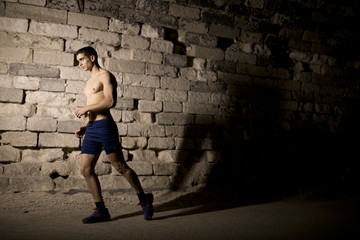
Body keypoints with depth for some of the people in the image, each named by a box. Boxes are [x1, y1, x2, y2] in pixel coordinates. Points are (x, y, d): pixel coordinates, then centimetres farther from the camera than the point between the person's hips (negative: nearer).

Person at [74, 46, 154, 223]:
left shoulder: (105, 75, -2)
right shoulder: (89, 81, 25)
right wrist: (84, 127, 16)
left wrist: (85, 108, -11)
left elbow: (110, 101, -17)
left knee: (120, 167, -5)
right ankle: (101, 210, 8)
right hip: (91, 129, 9)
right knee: (86, 169, 1)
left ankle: (144, 199, 12)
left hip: (105, 126, -9)